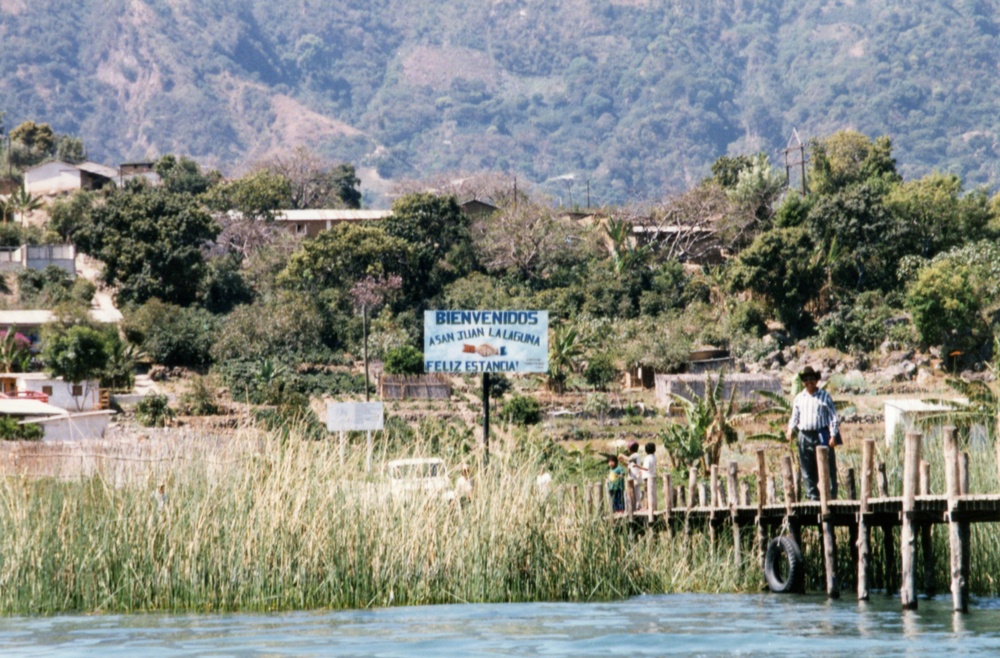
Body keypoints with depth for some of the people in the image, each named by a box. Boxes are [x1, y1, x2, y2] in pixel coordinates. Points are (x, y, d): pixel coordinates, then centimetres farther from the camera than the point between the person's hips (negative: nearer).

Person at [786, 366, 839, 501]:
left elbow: (833, 417, 0)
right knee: (807, 470, 5)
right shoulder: (799, 399, 13)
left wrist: (833, 435, -8)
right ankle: (813, 497, 12)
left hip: (821, 435, -4)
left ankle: (831, 496, -2)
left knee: (828, 468, -5)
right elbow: (795, 417, 20)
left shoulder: (824, 396, 1)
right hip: (804, 436, 4)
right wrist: (791, 429, 1)